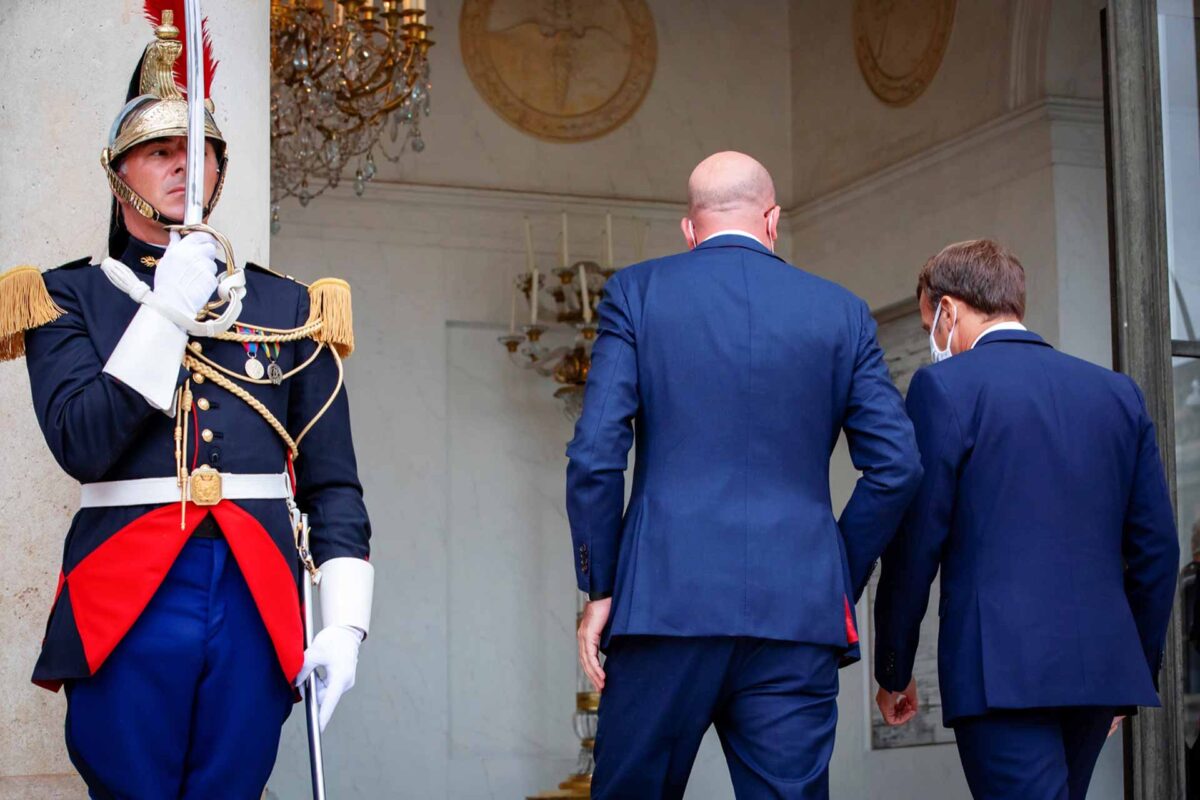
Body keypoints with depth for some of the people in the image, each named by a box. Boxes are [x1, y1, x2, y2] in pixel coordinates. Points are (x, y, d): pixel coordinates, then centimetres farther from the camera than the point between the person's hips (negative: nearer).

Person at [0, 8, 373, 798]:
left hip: (256, 602, 2)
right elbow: (82, 445, -8)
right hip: (129, 605, -2)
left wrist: (345, 620, 0)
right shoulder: (66, 299, 8)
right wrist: (165, 312, -10)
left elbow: (334, 486, 11)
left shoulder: (290, 309, 14)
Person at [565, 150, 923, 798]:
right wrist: (839, 583, 13)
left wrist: (599, 589, 3)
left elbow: (596, 452, -3)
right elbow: (896, 465, 4)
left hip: (664, 601, -1)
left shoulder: (637, 291, 5)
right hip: (798, 616, 1)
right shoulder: (840, 312, 10)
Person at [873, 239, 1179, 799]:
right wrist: (1140, 667, 20)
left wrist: (893, 671, 3)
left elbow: (915, 543, -6)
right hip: (1102, 667, 6)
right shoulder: (1118, 393, 13)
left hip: (1002, 670, -6)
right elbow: (1156, 547, 12)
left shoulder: (944, 386, -3)